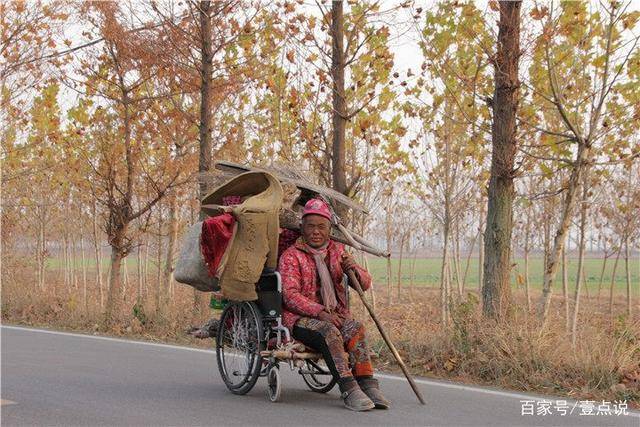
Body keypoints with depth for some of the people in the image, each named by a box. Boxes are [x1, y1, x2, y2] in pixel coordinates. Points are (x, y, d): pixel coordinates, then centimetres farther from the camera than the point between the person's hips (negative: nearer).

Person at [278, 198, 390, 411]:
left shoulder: (337, 250, 15)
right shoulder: (291, 256, 0)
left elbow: (365, 284, 13)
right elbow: (290, 296, -12)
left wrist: (354, 268, -11)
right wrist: (320, 312, -25)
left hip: (334, 315, 4)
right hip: (300, 318, -4)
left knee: (356, 328, -29)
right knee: (329, 331, -35)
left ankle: (367, 384, -34)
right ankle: (349, 389, -40)